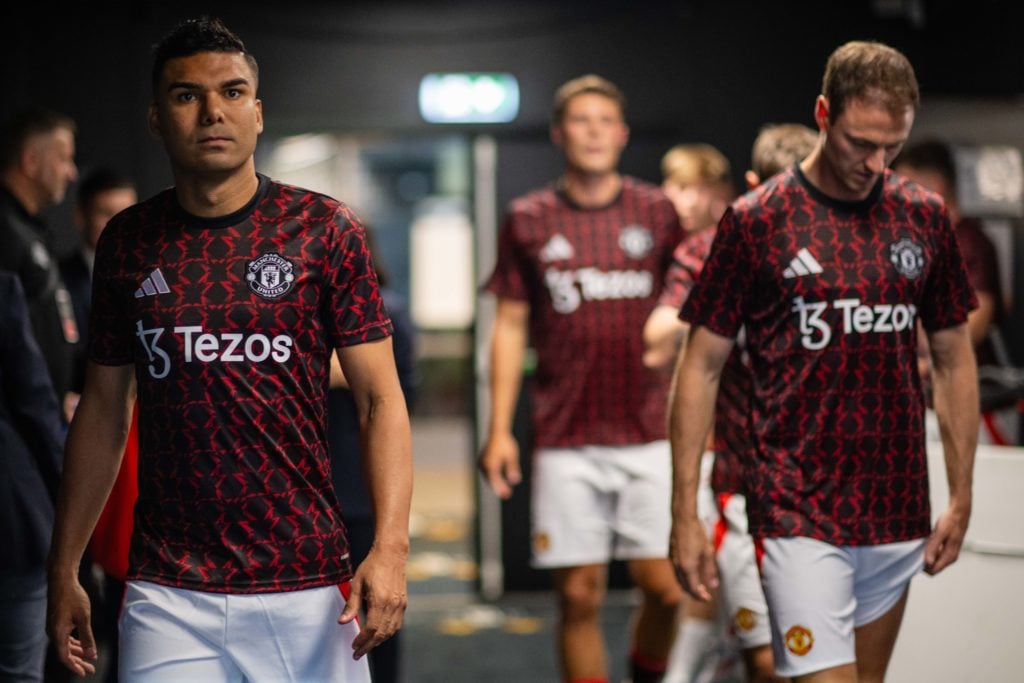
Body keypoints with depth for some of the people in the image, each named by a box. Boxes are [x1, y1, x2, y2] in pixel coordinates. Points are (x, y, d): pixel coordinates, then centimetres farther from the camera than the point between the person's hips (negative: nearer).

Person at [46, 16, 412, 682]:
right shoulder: (127, 242, 7)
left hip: (308, 585, -1)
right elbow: (103, 411, 13)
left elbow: (380, 397, -3)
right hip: (168, 595, 1)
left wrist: (390, 547, -16)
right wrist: (63, 569, 10)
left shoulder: (324, 228, 0)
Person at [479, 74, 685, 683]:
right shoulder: (529, 220, 5)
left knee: (666, 586, -4)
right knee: (580, 595, 1)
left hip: (649, 432, 0)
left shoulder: (659, 213, 6)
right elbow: (511, 326, 8)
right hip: (566, 438, 0)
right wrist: (499, 430, 3)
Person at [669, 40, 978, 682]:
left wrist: (961, 497, 9)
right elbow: (702, 366, -2)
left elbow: (954, 358, 13)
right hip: (799, 515, -4)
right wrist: (685, 514, -7)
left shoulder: (925, 218, 5)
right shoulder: (756, 220, -5)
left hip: (899, 516, 4)